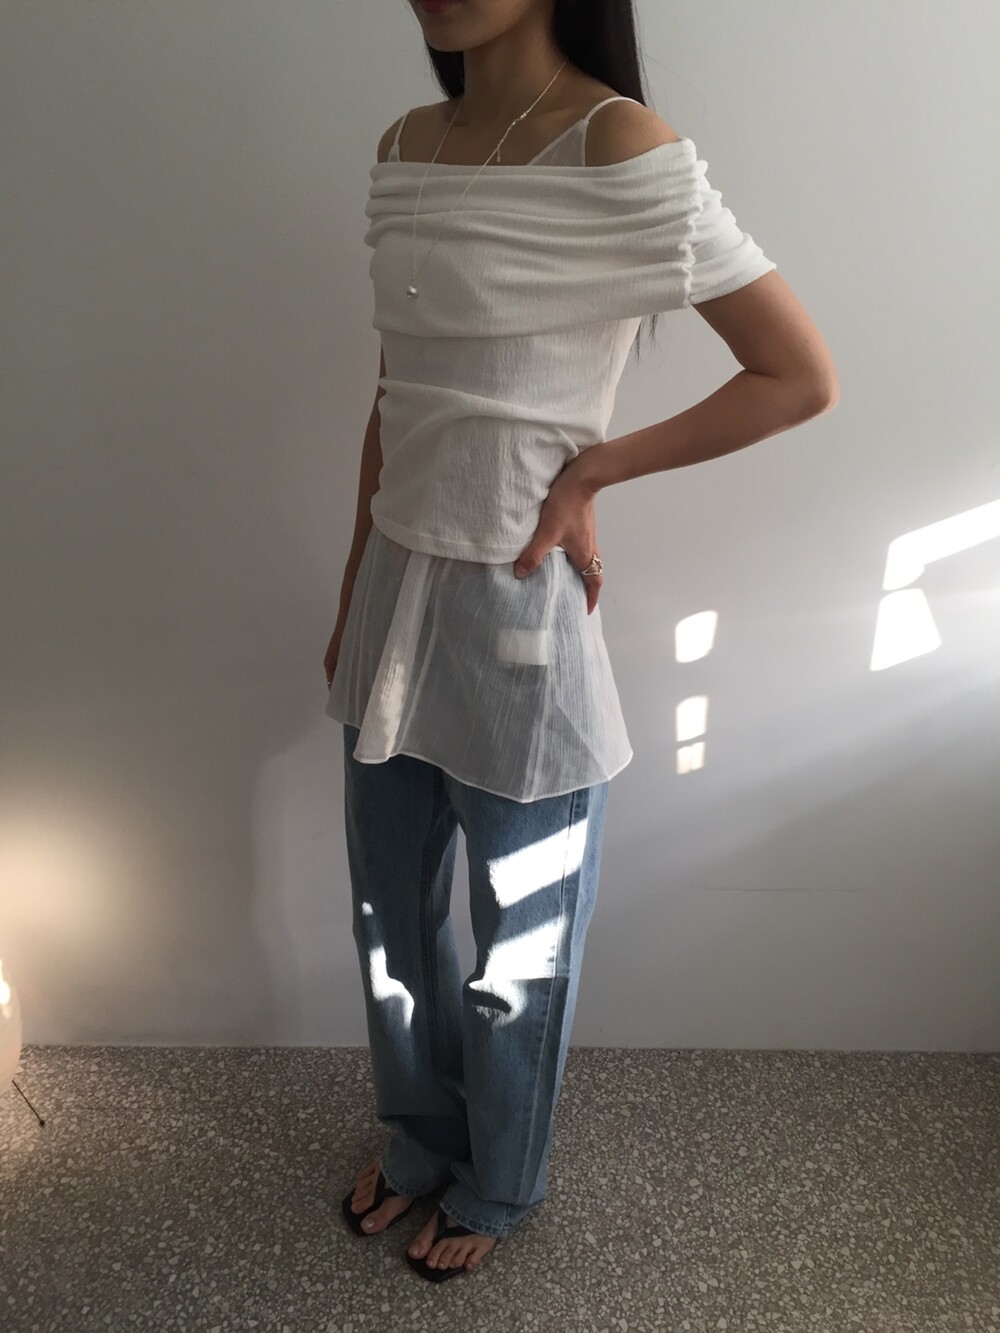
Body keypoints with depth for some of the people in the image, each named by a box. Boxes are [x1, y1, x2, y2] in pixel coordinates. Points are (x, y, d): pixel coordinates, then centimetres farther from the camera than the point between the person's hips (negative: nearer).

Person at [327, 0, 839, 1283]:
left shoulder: (621, 151, -15)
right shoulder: (406, 149, 6)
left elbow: (801, 377, -12)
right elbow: (396, 399, 11)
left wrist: (588, 474, -12)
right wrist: (350, 597, 15)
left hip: (518, 612, -6)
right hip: (395, 593, 7)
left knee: (519, 941, 15)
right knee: (390, 916, 22)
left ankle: (497, 1185, 44)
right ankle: (421, 1136, 51)